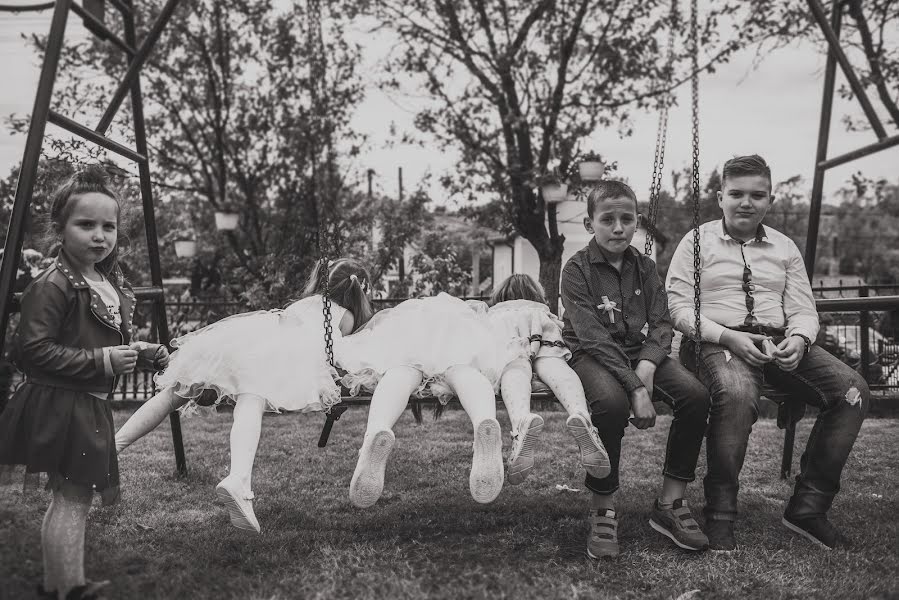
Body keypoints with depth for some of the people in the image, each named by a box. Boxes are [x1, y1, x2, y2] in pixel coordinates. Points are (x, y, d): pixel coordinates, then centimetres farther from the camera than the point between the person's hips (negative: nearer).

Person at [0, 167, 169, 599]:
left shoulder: (111, 284, 12)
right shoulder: (51, 286, -17)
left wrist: (141, 355, 7)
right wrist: (102, 361, -24)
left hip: (89, 406, 9)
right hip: (59, 407, -9)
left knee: (69, 496, 18)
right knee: (74, 499, -3)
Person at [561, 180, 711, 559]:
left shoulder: (644, 267, 11)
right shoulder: (577, 268, -6)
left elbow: (661, 323, 3)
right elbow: (593, 336, -17)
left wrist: (647, 365, -20)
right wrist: (635, 388, -26)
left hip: (638, 353, 5)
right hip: (591, 356, -5)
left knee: (695, 395, -21)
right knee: (612, 402, -37)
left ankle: (670, 504, -7)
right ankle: (603, 511, -18)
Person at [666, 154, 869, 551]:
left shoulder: (785, 248, 19)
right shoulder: (697, 242, 6)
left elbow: (803, 309, 15)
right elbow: (679, 307, -3)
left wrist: (798, 338, -10)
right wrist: (728, 337, -17)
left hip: (778, 342, 5)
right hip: (716, 340, -5)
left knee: (852, 389, -18)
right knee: (737, 394, -39)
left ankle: (808, 507, -8)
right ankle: (719, 516, -24)